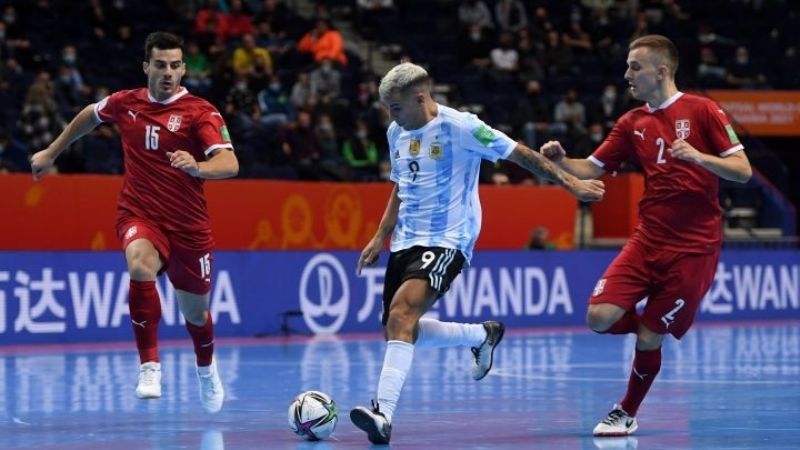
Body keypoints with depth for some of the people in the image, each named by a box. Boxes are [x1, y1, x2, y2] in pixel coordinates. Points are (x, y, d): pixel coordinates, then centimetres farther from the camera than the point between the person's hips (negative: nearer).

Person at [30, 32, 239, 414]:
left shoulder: (200, 112, -11)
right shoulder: (125, 103, 1)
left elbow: (229, 164, -24)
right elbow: (90, 114, 25)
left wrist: (198, 167, -45)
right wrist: (52, 152, 32)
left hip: (188, 224, -1)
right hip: (139, 215, 1)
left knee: (195, 312, 14)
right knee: (141, 268, -35)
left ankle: (206, 368, 49)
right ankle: (149, 367, -27)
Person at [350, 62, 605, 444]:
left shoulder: (459, 127, -12)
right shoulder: (396, 133, 10)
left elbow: (520, 154, -7)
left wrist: (570, 184, -6)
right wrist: (380, 237, 18)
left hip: (446, 241, -8)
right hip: (406, 241, 8)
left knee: (401, 313, -28)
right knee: (397, 330, 7)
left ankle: (383, 414, -34)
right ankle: (483, 335, 30)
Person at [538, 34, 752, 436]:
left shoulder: (701, 112, -5)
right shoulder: (632, 123, 9)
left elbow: (743, 171, -7)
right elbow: (592, 169, 9)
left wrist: (698, 157, -24)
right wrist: (560, 161, -11)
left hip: (693, 248, -5)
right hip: (647, 241, 5)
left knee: (648, 339, -3)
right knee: (600, 317, -12)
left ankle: (627, 414, 21)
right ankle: (656, 325, 20)